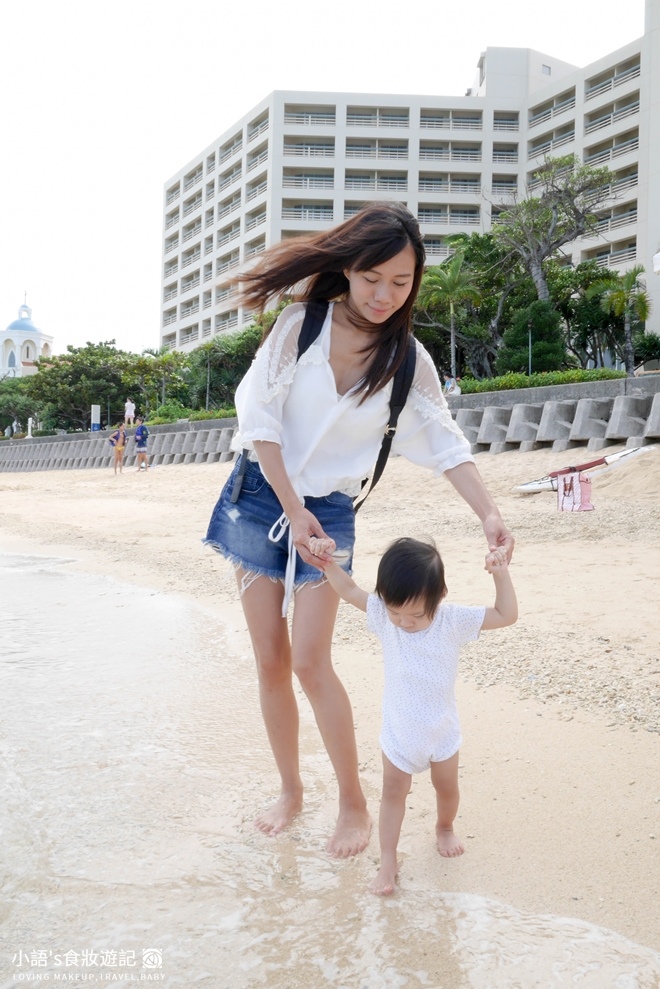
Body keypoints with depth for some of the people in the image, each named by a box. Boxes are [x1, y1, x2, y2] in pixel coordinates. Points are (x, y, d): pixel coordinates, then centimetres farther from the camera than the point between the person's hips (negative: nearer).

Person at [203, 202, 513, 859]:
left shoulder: (407, 359, -4)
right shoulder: (301, 323, -8)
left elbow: (446, 445, -5)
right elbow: (258, 415, -9)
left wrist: (489, 513, -20)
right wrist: (292, 509, -14)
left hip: (329, 511, -1)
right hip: (260, 495, 1)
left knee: (310, 662, -10)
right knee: (269, 659, 5)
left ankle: (353, 803, 8)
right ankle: (289, 790, 23)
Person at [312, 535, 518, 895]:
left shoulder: (453, 621, -22)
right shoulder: (384, 616, -19)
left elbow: (506, 615, -18)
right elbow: (349, 590, -12)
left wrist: (501, 572, -28)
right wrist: (327, 560, -26)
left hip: (442, 729, 0)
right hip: (398, 730, 0)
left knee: (446, 787, 22)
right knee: (393, 793, 10)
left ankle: (445, 827, 52)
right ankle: (387, 862, 22)